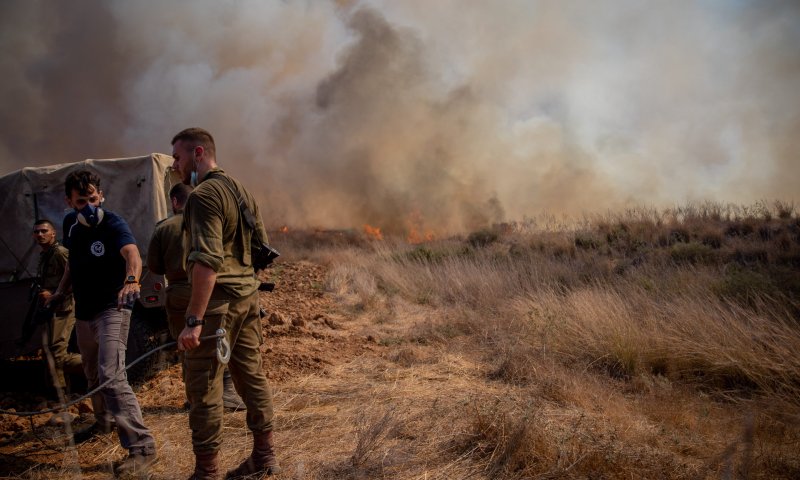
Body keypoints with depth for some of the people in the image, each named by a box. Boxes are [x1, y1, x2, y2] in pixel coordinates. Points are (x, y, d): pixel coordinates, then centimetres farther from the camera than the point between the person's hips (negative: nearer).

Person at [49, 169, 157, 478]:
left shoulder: (113, 224, -19)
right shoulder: (70, 223, 3)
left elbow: (132, 253, -39)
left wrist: (131, 280, -58)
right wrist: (61, 290, 10)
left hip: (111, 309, -8)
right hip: (83, 311, 8)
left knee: (111, 376, -22)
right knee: (92, 374, 23)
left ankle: (141, 448, -23)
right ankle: (104, 421, 49)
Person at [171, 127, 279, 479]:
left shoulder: (204, 195, -14)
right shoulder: (241, 191, 15)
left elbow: (207, 261, -24)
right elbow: (262, 245, 20)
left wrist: (194, 320, -25)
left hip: (217, 297, -9)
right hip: (248, 295, 9)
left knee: (204, 387, -2)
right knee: (251, 376, 14)